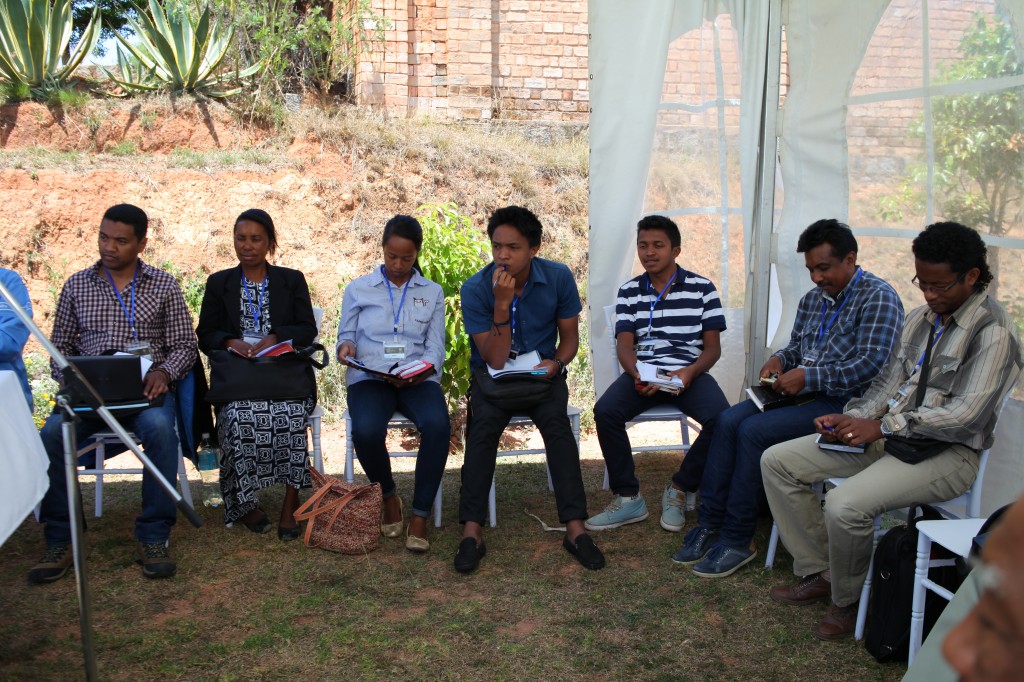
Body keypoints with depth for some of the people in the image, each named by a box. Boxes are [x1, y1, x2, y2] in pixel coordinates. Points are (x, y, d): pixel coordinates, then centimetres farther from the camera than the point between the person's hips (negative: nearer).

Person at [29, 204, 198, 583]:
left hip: (146, 388, -2)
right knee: (53, 433, -29)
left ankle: (153, 538, -25)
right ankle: (59, 543, -16)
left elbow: (183, 345, 7)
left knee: (159, 429, -35)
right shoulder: (76, 285, 13)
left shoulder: (163, 285, 8)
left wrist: (162, 372, -15)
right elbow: (60, 346, 15)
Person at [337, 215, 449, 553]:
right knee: (366, 430, -34)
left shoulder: (433, 293, 16)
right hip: (369, 376, 0)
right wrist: (346, 346, -10)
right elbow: (346, 334, 16)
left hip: (417, 378, 0)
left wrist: (419, 372, -14)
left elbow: (436, 347, 8)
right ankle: (388, 496, -2)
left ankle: (420, 516, -20)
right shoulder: (357, 289, 16)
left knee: (438, 425, -34)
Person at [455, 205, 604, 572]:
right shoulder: (476, 288, -14)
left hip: (542, 375, 1)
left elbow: (570, 337, 3)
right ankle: (472, 532, -27)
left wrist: (556, 363, -19)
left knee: (558, 426, -28)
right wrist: (502, 305, -29)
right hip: (493, 377, -1)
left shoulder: (559, 277, -9)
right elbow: (495, 360, -17)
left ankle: (575, 528, -26)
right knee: (483, 429, -29)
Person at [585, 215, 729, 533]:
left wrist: (689, 372, -19)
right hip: (643, 372, 1)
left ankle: (680, 489, -6)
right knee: (605, 411, -28)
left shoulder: (702, 288, 5)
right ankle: (628, 497, -12)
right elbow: (624, 345, 1)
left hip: (689, 372, -1)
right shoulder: (629, 292, 10)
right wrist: (637, 375, -22)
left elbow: (713, 347, 3)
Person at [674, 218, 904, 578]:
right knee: (727, 421, -14)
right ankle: (709, 524, -11)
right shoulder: (812, 299, 15)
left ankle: (737, 540, -15)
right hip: (800, 391, 8)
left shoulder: (878, 298, -9)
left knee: (754, 431, -25)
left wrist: (808, 378, -22)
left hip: (842, 401, -8)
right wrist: (780, 359, 3)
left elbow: (871, 364, -20)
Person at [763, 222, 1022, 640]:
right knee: (777, 461, -1)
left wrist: (882, 427, -22)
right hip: (888, 435, 9)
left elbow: (965, 415, -22)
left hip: (947, 453, -9)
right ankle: (818, 574, 7)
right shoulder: (920, 318, 11)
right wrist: (851, 418, -4)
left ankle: (848, 601, -2)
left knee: (845, 505, -32)